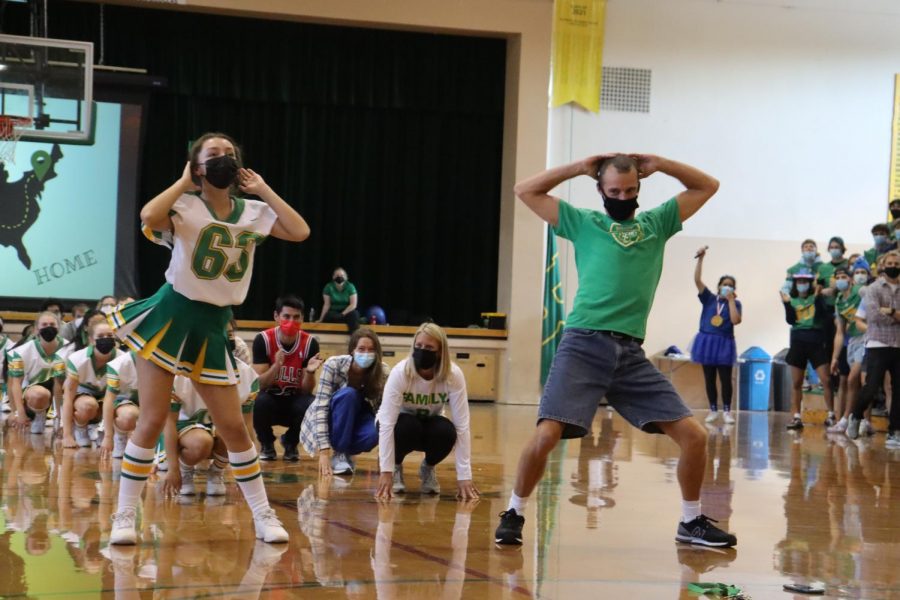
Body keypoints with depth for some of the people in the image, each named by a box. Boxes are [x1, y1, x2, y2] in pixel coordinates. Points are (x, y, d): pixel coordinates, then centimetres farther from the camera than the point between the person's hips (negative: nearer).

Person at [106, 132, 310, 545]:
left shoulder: (254, 212, 5)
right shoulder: (185, 206, -8)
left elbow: (300, 232, -7)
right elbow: (149, 217, -29)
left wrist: (262, 189, -1)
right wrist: (183, 182, -13)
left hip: (212, 328, 4)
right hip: (169, 317, -4)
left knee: (233, 427, 5)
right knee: (152, 422, -5)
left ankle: (263, 515, 14)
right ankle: (124, 516, 4)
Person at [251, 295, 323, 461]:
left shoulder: (310, 343, -12)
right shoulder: (263, 340, -15)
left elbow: (306, 390, -13)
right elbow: (259, 384, -18)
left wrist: (310, 372, -34)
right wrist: (276, 366, -37)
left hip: (295, 400, 1)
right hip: (271, 398, -1)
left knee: (310, 405, -32)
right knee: (259, 402, -35)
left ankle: (290, 443, 2)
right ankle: (267, 445, -2)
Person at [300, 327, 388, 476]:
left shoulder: (383, 372, -20)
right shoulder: (334, 365, -26)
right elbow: (321, 408, -30)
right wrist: (324, 452, -38)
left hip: (357, 421, 2)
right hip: (334, 422, -2)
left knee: (373, 434, -34)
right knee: (347, 394, -33)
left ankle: (346, 452, -2)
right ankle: (338, 454, -19)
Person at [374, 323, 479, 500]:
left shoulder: (454, 375, -27)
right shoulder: (400, 372, -31)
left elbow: (462, 426, -28)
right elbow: (386, 423, -34)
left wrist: (464, 476, -32)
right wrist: (386, 471, -41)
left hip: (428, 425, 2)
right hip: (403, 425, -2)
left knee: (446, 431, -31)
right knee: (408, 427, -35)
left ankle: (428, 468, 1)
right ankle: (395, 467, -4)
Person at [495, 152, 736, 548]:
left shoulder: (657, 224, 19)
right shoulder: (584, 223, 13)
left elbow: (707, 186, 23)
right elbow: (526, 190, 12)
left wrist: (658, 165, 12)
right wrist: (579, 168, 10)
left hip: (631, 355, 3)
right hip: (583, 345, -3)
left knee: (693, 435, -3)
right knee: (547, 434, -19)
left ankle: (691, 522, 17)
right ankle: (514, 513, 3)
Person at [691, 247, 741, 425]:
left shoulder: (735, 303, 2)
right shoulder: (709, 299, 4)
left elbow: (735, 320, -15)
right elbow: (697, 280, -5)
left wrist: (730, 300, -11)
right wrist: (700, 259, -15)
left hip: (724, 344, -2)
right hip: (707, 342, 2)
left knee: (725, 379, -1)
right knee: (709, 379, 7)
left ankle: (727, 411, 5)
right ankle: (713, 410, 15)